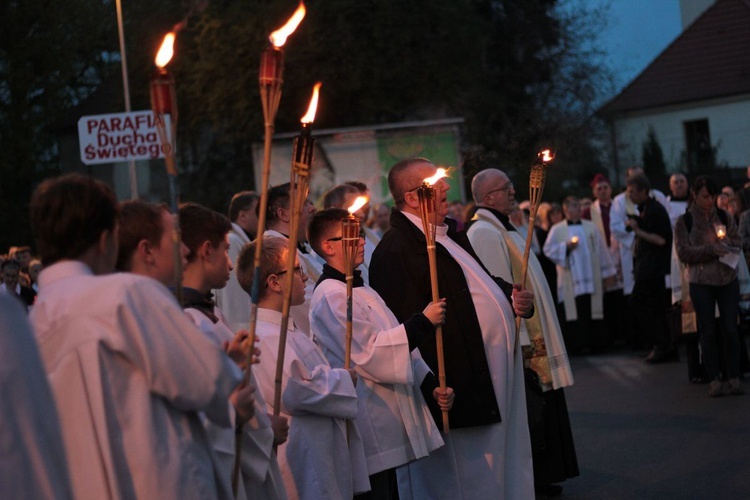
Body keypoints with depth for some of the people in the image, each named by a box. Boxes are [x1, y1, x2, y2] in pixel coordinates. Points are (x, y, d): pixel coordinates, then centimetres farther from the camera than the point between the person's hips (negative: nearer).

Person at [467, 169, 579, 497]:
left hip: (533, 340, 10)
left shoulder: (501, 230, 15)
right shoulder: (485, 233, -18)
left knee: (538, 413, 14)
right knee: (529, 416, -4)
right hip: (523, 344, -10)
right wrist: (523, 343, -23)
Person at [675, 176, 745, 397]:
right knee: (708, 332, 0)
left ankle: (734, 378, 4)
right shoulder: (684, 222, 0)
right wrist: (711, 249, -16)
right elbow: (684, 252, -6)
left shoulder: (725, 218, 7)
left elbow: (737, 242, 10)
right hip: (701, 283, -2)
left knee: (730, 329, -3)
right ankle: (714, 380, 6)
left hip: (728, 280, 2)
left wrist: (725, 246, -12)